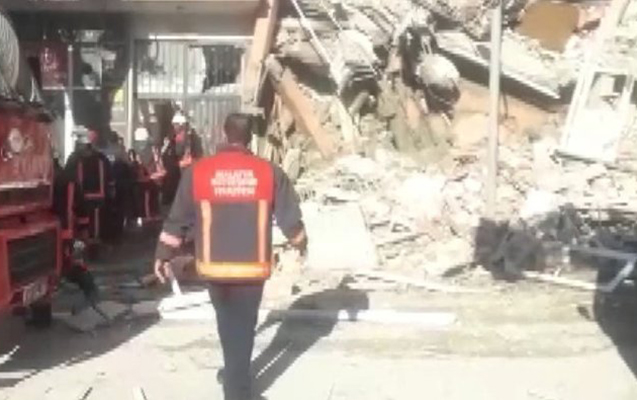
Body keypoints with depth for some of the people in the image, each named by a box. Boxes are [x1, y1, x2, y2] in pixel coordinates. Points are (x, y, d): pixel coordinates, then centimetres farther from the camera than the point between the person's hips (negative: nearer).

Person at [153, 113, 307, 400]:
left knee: (228, 324, 21)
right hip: (253, 267, -1)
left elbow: (178, 218, 1)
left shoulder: (198, 171, -3)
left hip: (214, 266, 1)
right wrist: (300, 243, 22)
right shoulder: (269, 172, -3)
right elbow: (289, 217, 3)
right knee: (243, 327, 11)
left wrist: (164, 255, 12)